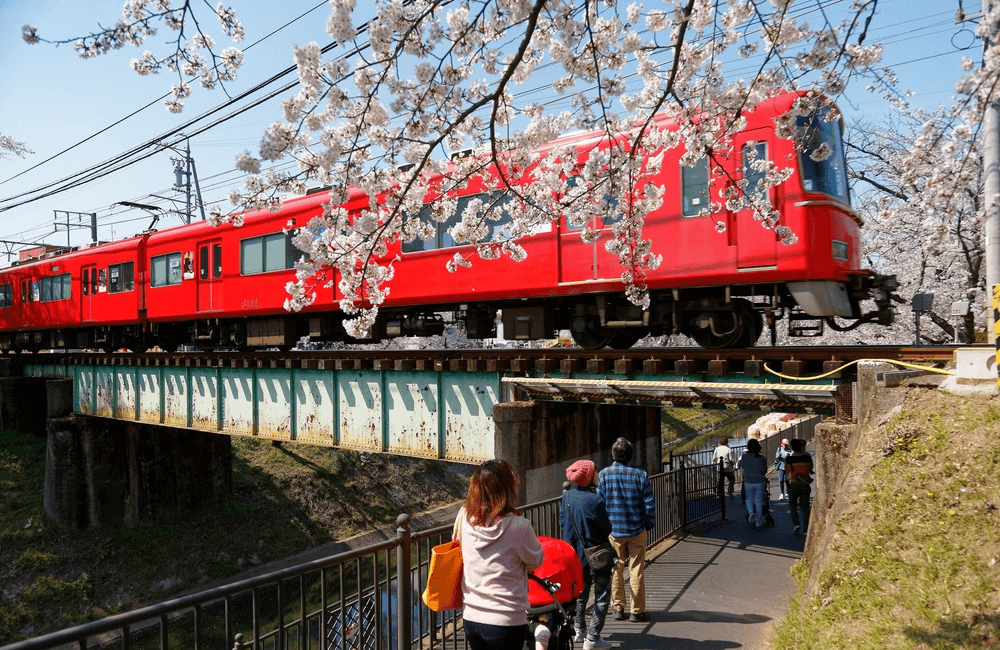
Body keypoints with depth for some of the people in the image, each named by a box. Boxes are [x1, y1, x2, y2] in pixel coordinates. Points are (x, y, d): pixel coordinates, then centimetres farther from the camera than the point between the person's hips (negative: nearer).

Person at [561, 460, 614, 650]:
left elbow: (562, 521, 5)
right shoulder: (595, 500, -25)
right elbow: (607, 529, -15)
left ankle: (579, 630, 32)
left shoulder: (567, 496, -5)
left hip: (576, 554, 7)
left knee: (580, 591, 24)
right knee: (602, 595, 7)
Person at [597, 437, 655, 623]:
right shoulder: (640, 474, -9)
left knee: (616, 569, 13)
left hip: (613, 530, 1)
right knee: (636, 570, 7)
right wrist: (650, 524, 7)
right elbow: (649, 504, -7)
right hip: (637, 530, -1)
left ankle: (618, 608, 19)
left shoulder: (603, 474, -6)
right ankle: (637, 611, 13)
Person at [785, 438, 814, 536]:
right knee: (805, 506, 10)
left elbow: (787, 470, 0)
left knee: (792, 504, 16)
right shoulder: (807, 458, -7)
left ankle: (796, 523, -1)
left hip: (793, 484, -2)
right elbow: (810, 469, 6)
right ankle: (805, 529, 11)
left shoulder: (789, 459, -13)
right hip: (805, 484, 2)